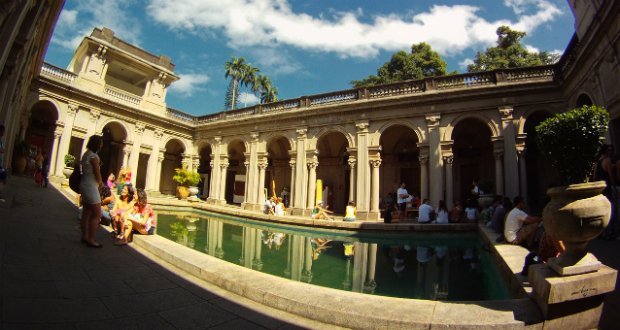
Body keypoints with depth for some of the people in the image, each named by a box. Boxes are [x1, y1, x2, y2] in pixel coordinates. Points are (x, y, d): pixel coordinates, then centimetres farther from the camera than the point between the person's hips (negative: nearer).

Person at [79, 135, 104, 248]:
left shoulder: (86, 154, 10)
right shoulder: (93, 156, -18)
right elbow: (98, 175, -17)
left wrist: (98, 183, 6)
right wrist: (100, 183, 3)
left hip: (85, 185, 10)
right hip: (91, 187, -10)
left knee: (87, 213, 15)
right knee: (97, 215, -4)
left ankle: (85, 236, 23)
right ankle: (91, 239, -1)